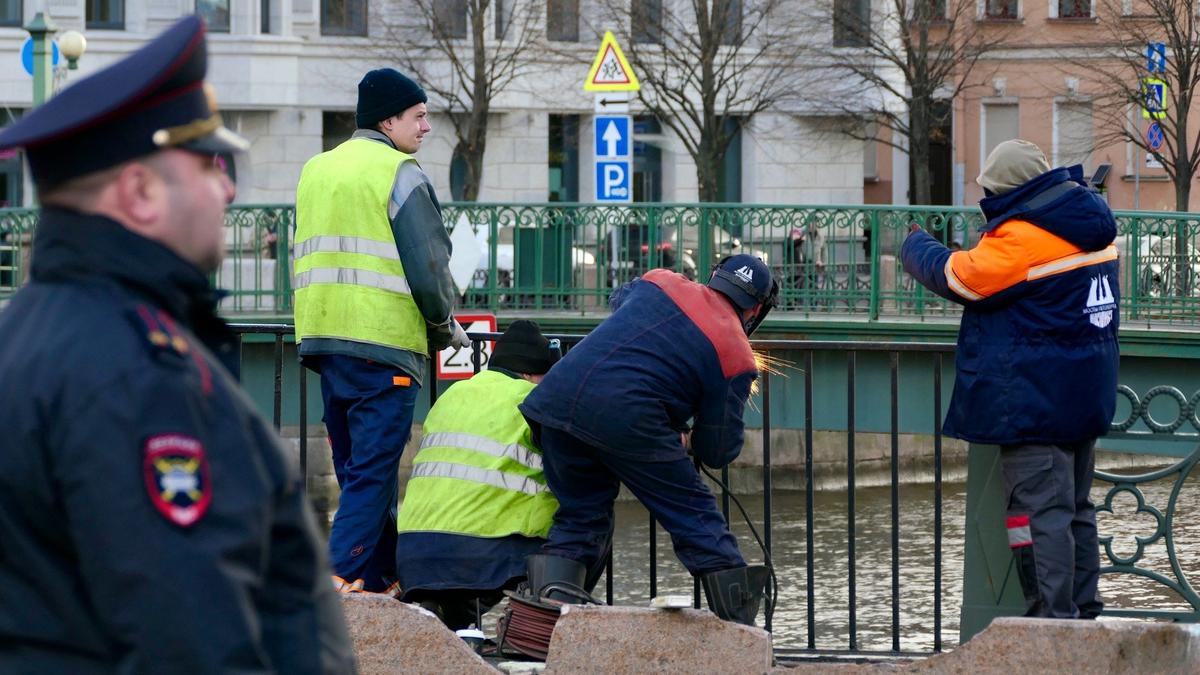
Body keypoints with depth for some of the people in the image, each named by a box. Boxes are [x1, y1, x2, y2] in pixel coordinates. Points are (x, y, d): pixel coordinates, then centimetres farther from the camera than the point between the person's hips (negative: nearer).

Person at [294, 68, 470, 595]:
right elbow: (428, 266, -12)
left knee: (356, 469, 15)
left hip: (322, 336, 8)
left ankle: (380, 581, 18)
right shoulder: (398, 173, -7)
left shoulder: (315, 171, 18)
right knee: (373, 472, -8)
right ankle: (340, 581, -16)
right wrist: (445, 329, 4)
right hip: (383, 341, -8)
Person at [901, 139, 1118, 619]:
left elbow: (956, 276, -8)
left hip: (1034, 400, -9)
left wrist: (916, 246, 9)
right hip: (1087, 395, 9)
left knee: (1042, 511, -8)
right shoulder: (1093, 227, 8)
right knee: (1076, 508, 16)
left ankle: (1053, 618, -10)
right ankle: (1084, 614, 19)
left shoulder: (1020, 239, -20)